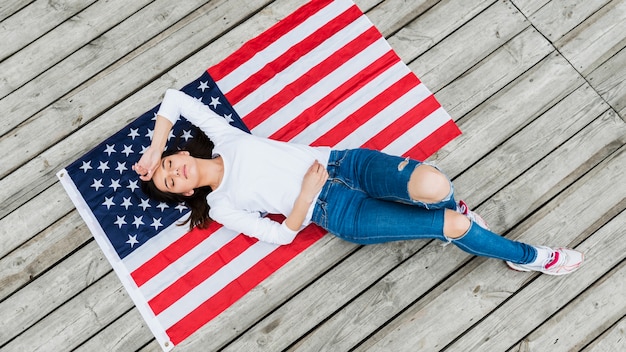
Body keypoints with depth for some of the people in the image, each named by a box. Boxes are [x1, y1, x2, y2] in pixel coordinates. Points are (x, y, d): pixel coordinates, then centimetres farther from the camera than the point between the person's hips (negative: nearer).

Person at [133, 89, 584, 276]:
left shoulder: (223, 138, 9)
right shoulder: (221, 207, 3)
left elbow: (175, 97, 15)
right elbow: (281, 235, 0)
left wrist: (154, 149, 10)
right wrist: (305, 193, -11)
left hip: (342, 162, 3)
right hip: (336, 214, -2)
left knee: (431, 185, -30)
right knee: (456, 227, -15)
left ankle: (450, 206, 9)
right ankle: (527, 256, 12)